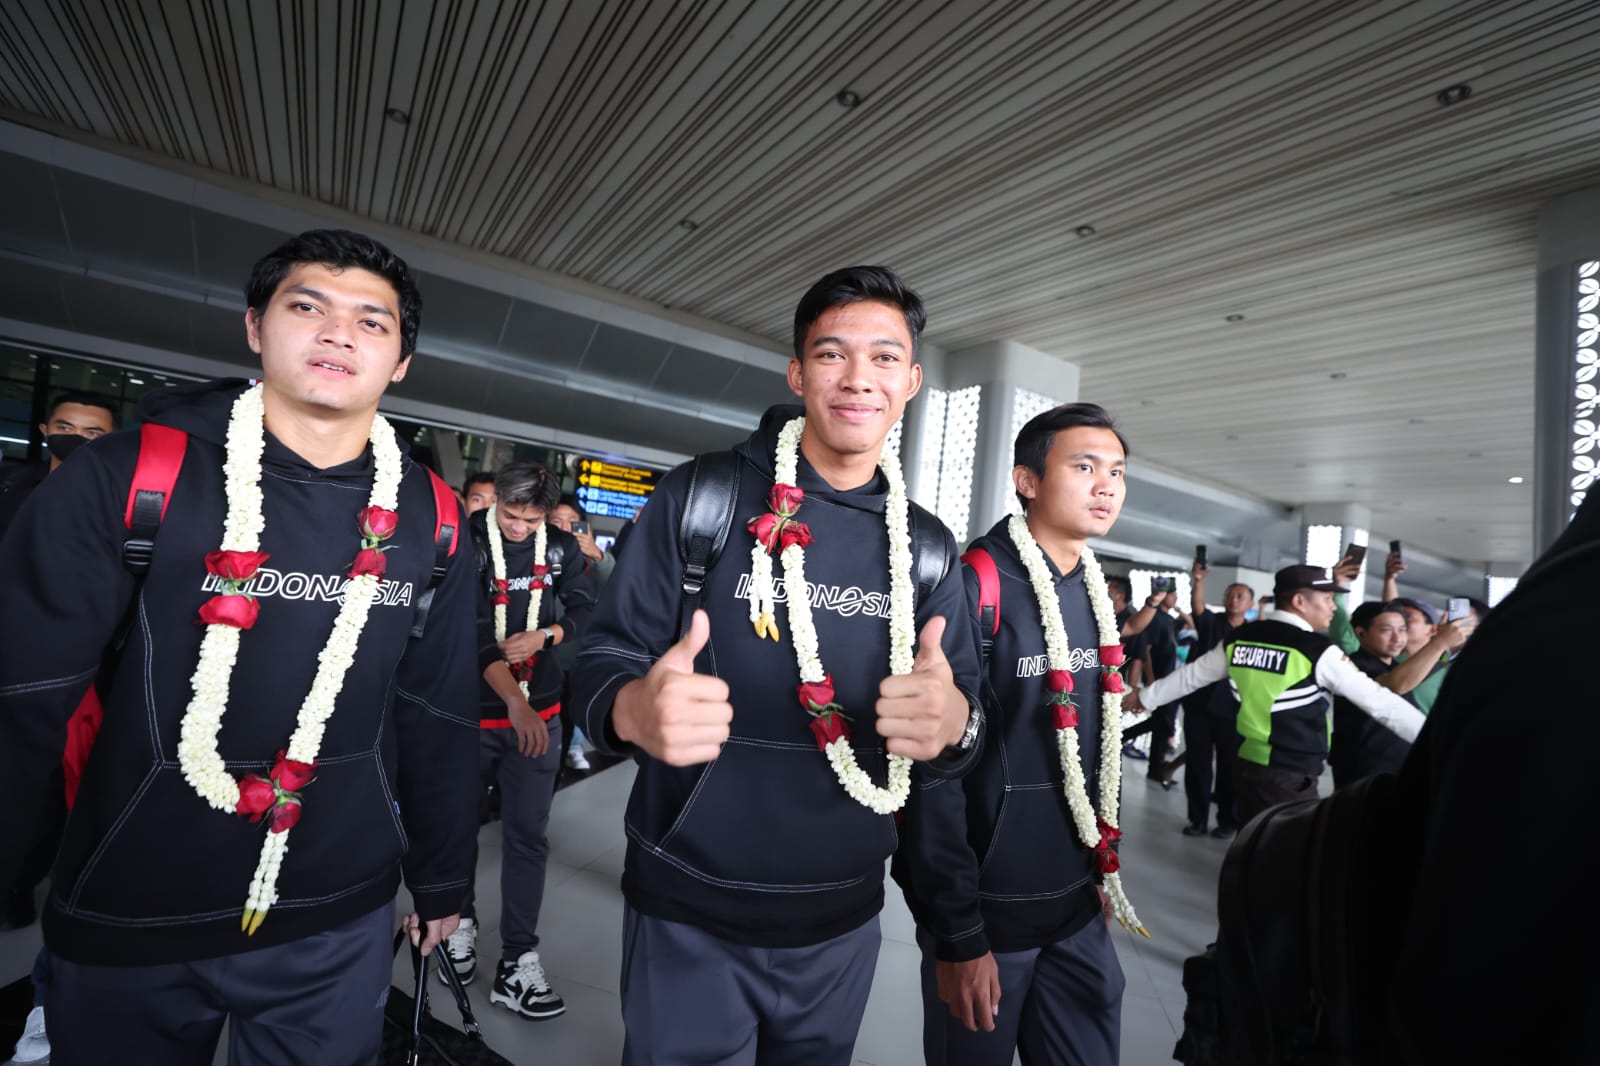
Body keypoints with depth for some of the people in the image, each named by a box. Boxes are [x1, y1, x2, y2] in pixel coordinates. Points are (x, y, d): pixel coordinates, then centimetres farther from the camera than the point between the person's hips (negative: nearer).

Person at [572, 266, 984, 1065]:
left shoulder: (929, 548, 0)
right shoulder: (699, 497, -11)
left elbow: (964, 710, 1)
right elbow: (601, 661, -10)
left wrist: (953, 721, -23)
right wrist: (634, 709, -33)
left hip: (842, 923, 4)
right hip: (687, 920, -3)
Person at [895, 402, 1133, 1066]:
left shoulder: (1098, 593, 4)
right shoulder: (975, 585, -20)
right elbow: (935, 768, -21)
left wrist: (1099, 868, 17)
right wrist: (959, 933, -17)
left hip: (1079, 908, 7)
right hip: (989, 911, -6)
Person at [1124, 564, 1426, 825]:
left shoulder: (1239, 639, 4)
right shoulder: (1319, 651, -13)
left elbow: (1192, 675, 14)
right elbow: (1378, 700, -9)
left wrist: (1144, 696, 27)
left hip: (1245, 764, 6)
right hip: (1291, 777, -6)